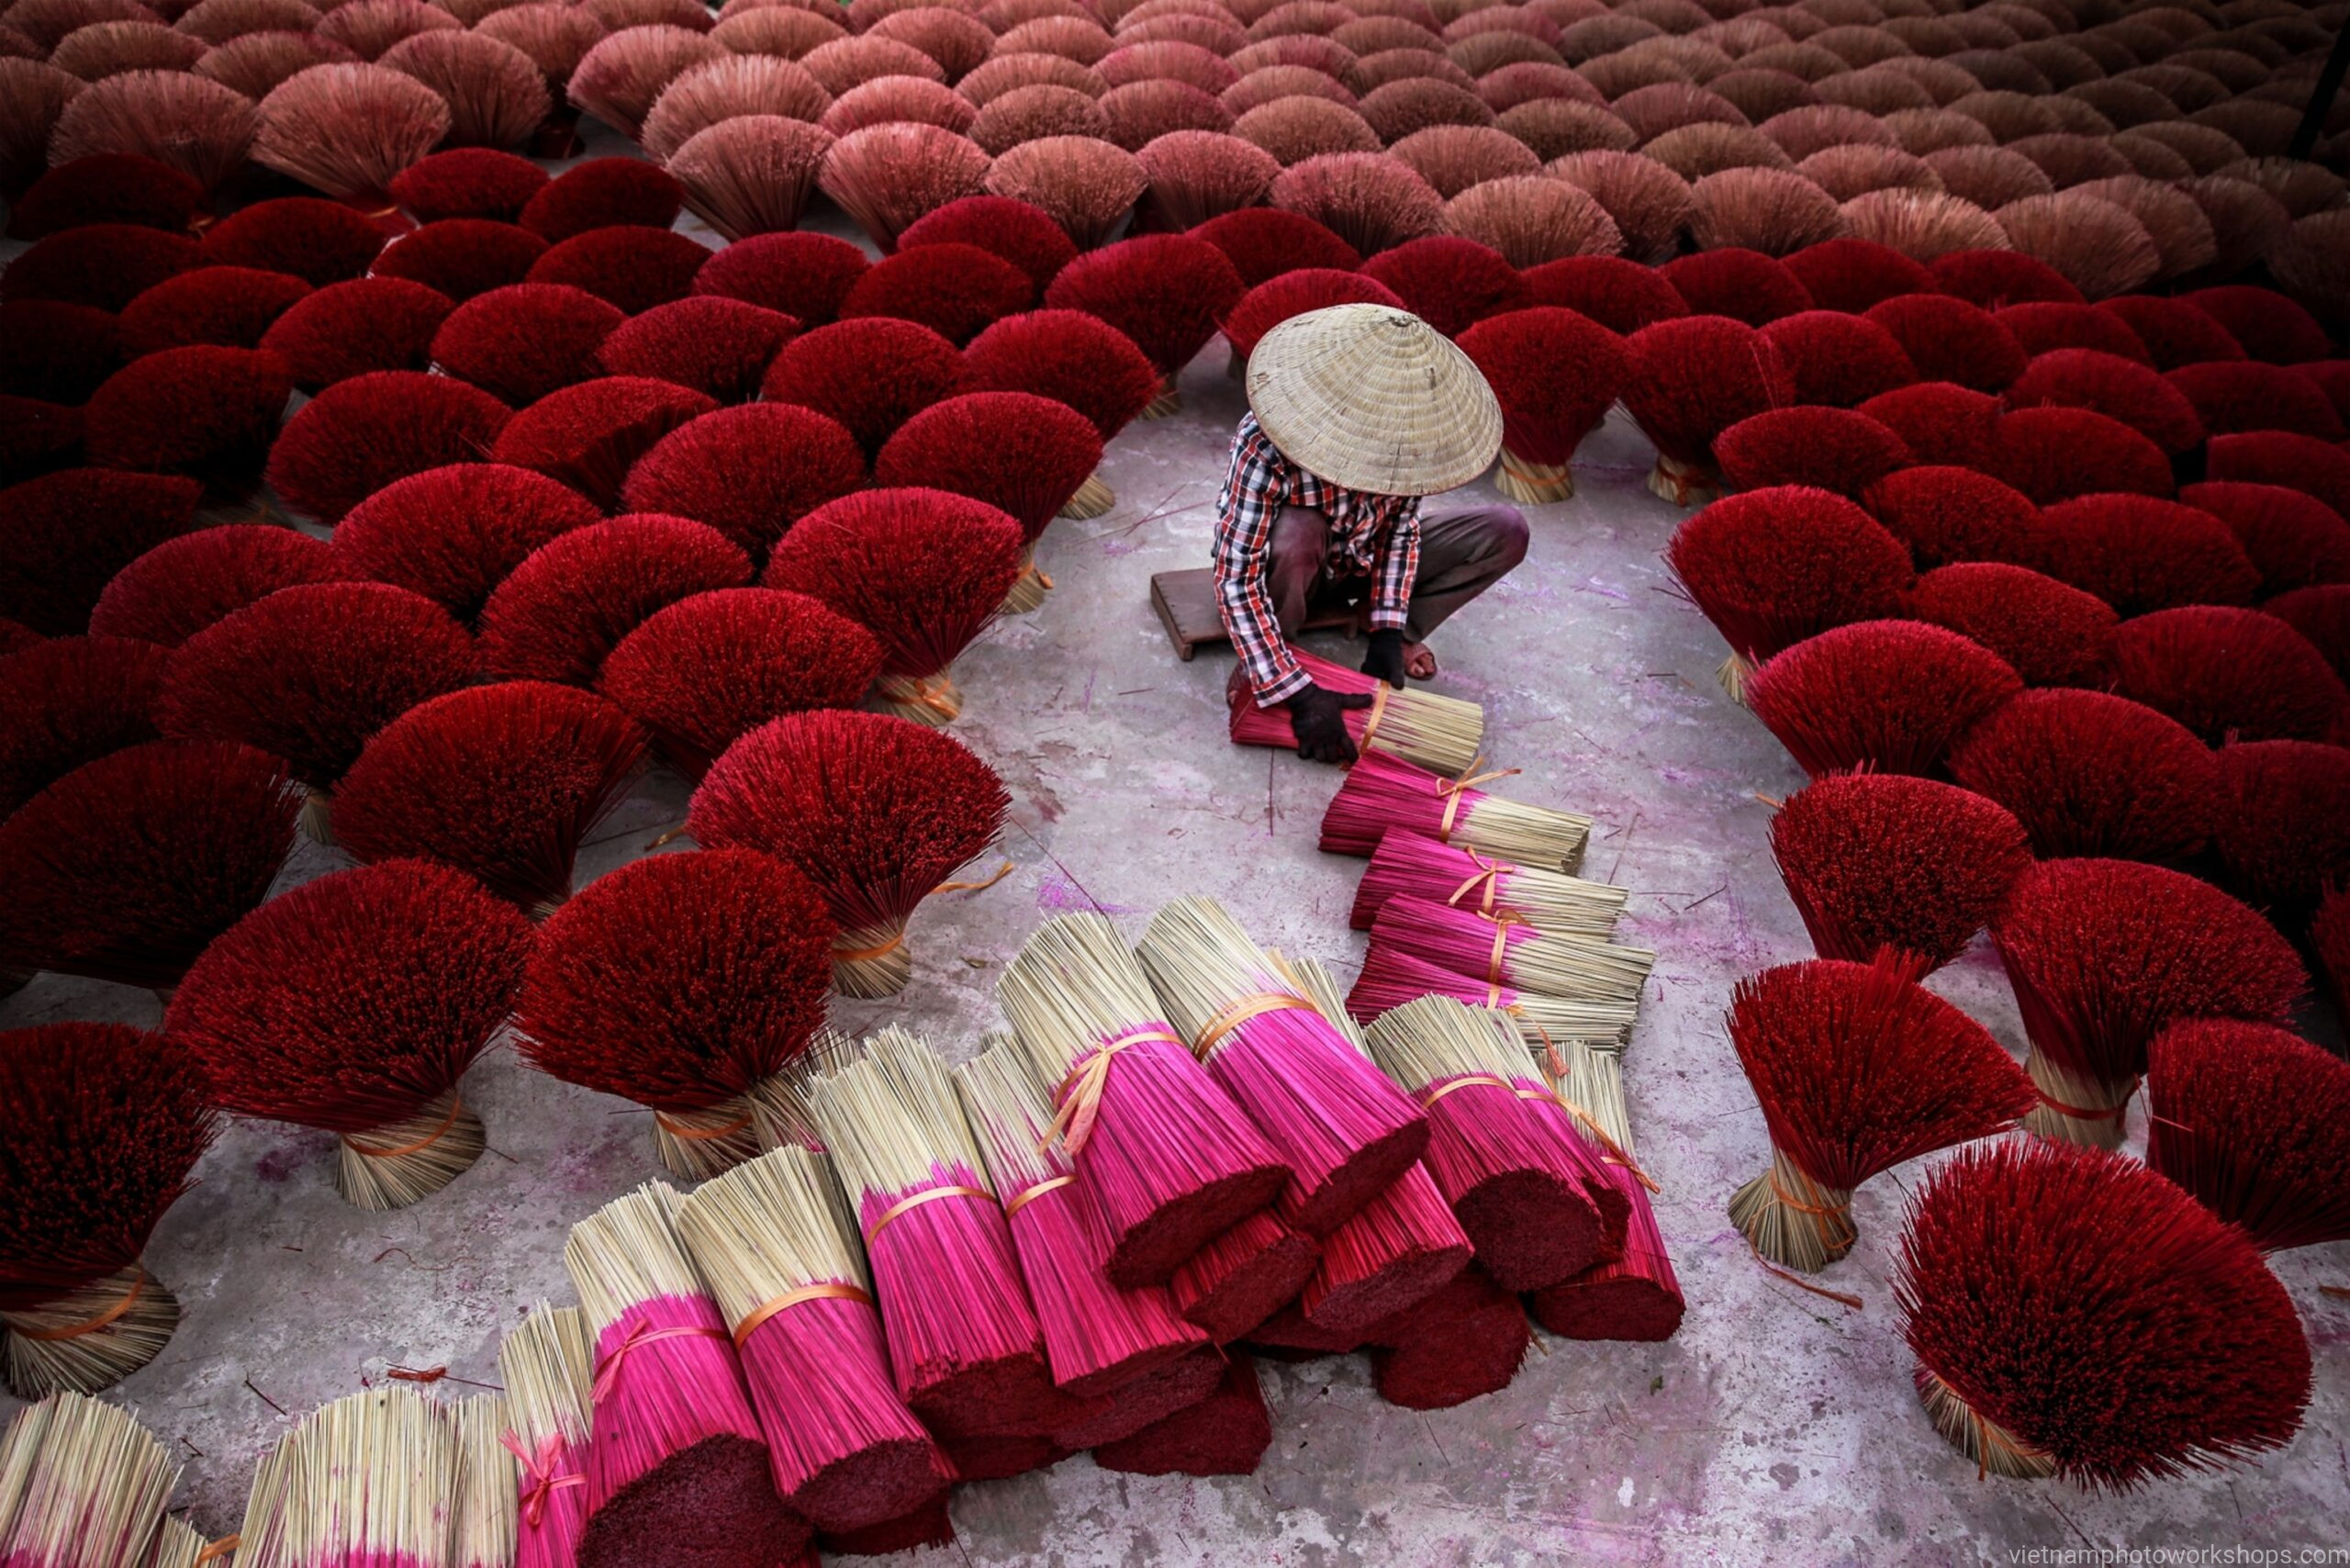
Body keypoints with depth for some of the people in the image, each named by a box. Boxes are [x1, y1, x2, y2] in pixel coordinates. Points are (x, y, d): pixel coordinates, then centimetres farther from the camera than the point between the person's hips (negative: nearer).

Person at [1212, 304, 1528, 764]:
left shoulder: (1397, 430, -22)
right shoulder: (1266, 447, -36)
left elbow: (1402, 526, -8)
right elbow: (1235, 581, -37)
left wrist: (1389, 630, -18)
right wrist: (1299, 695, -41)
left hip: (1359, 566, 4)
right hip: (1287, 569, -4)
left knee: (1507, 530, -10)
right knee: (1297, 533, -41)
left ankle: (1373, 619, 0)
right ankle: (1257, 664, -15)